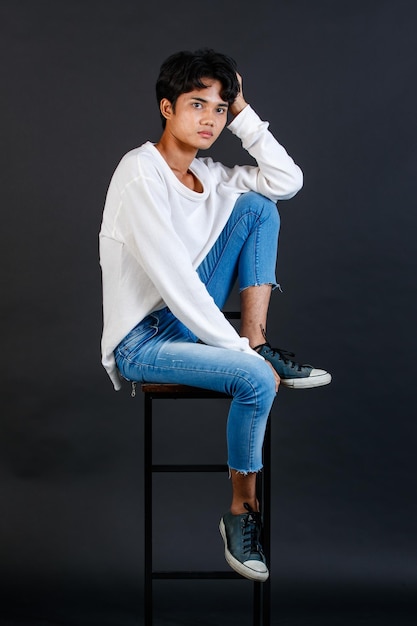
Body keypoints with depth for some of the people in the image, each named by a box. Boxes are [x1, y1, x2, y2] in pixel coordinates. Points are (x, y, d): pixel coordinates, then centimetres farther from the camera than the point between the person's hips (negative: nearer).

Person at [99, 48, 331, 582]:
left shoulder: (207, 175, 6)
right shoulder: (142, 171, -19)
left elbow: (287, 181, 1)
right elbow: (172, 278, -24)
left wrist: (242, 113, -2)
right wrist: (237, 349, -22)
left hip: (189, 317, 8)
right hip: (141, 341, -8)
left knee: (256, 206, -2)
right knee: (255, 378, -29)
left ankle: (259, 341, -7)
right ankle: (242, 510, -7)